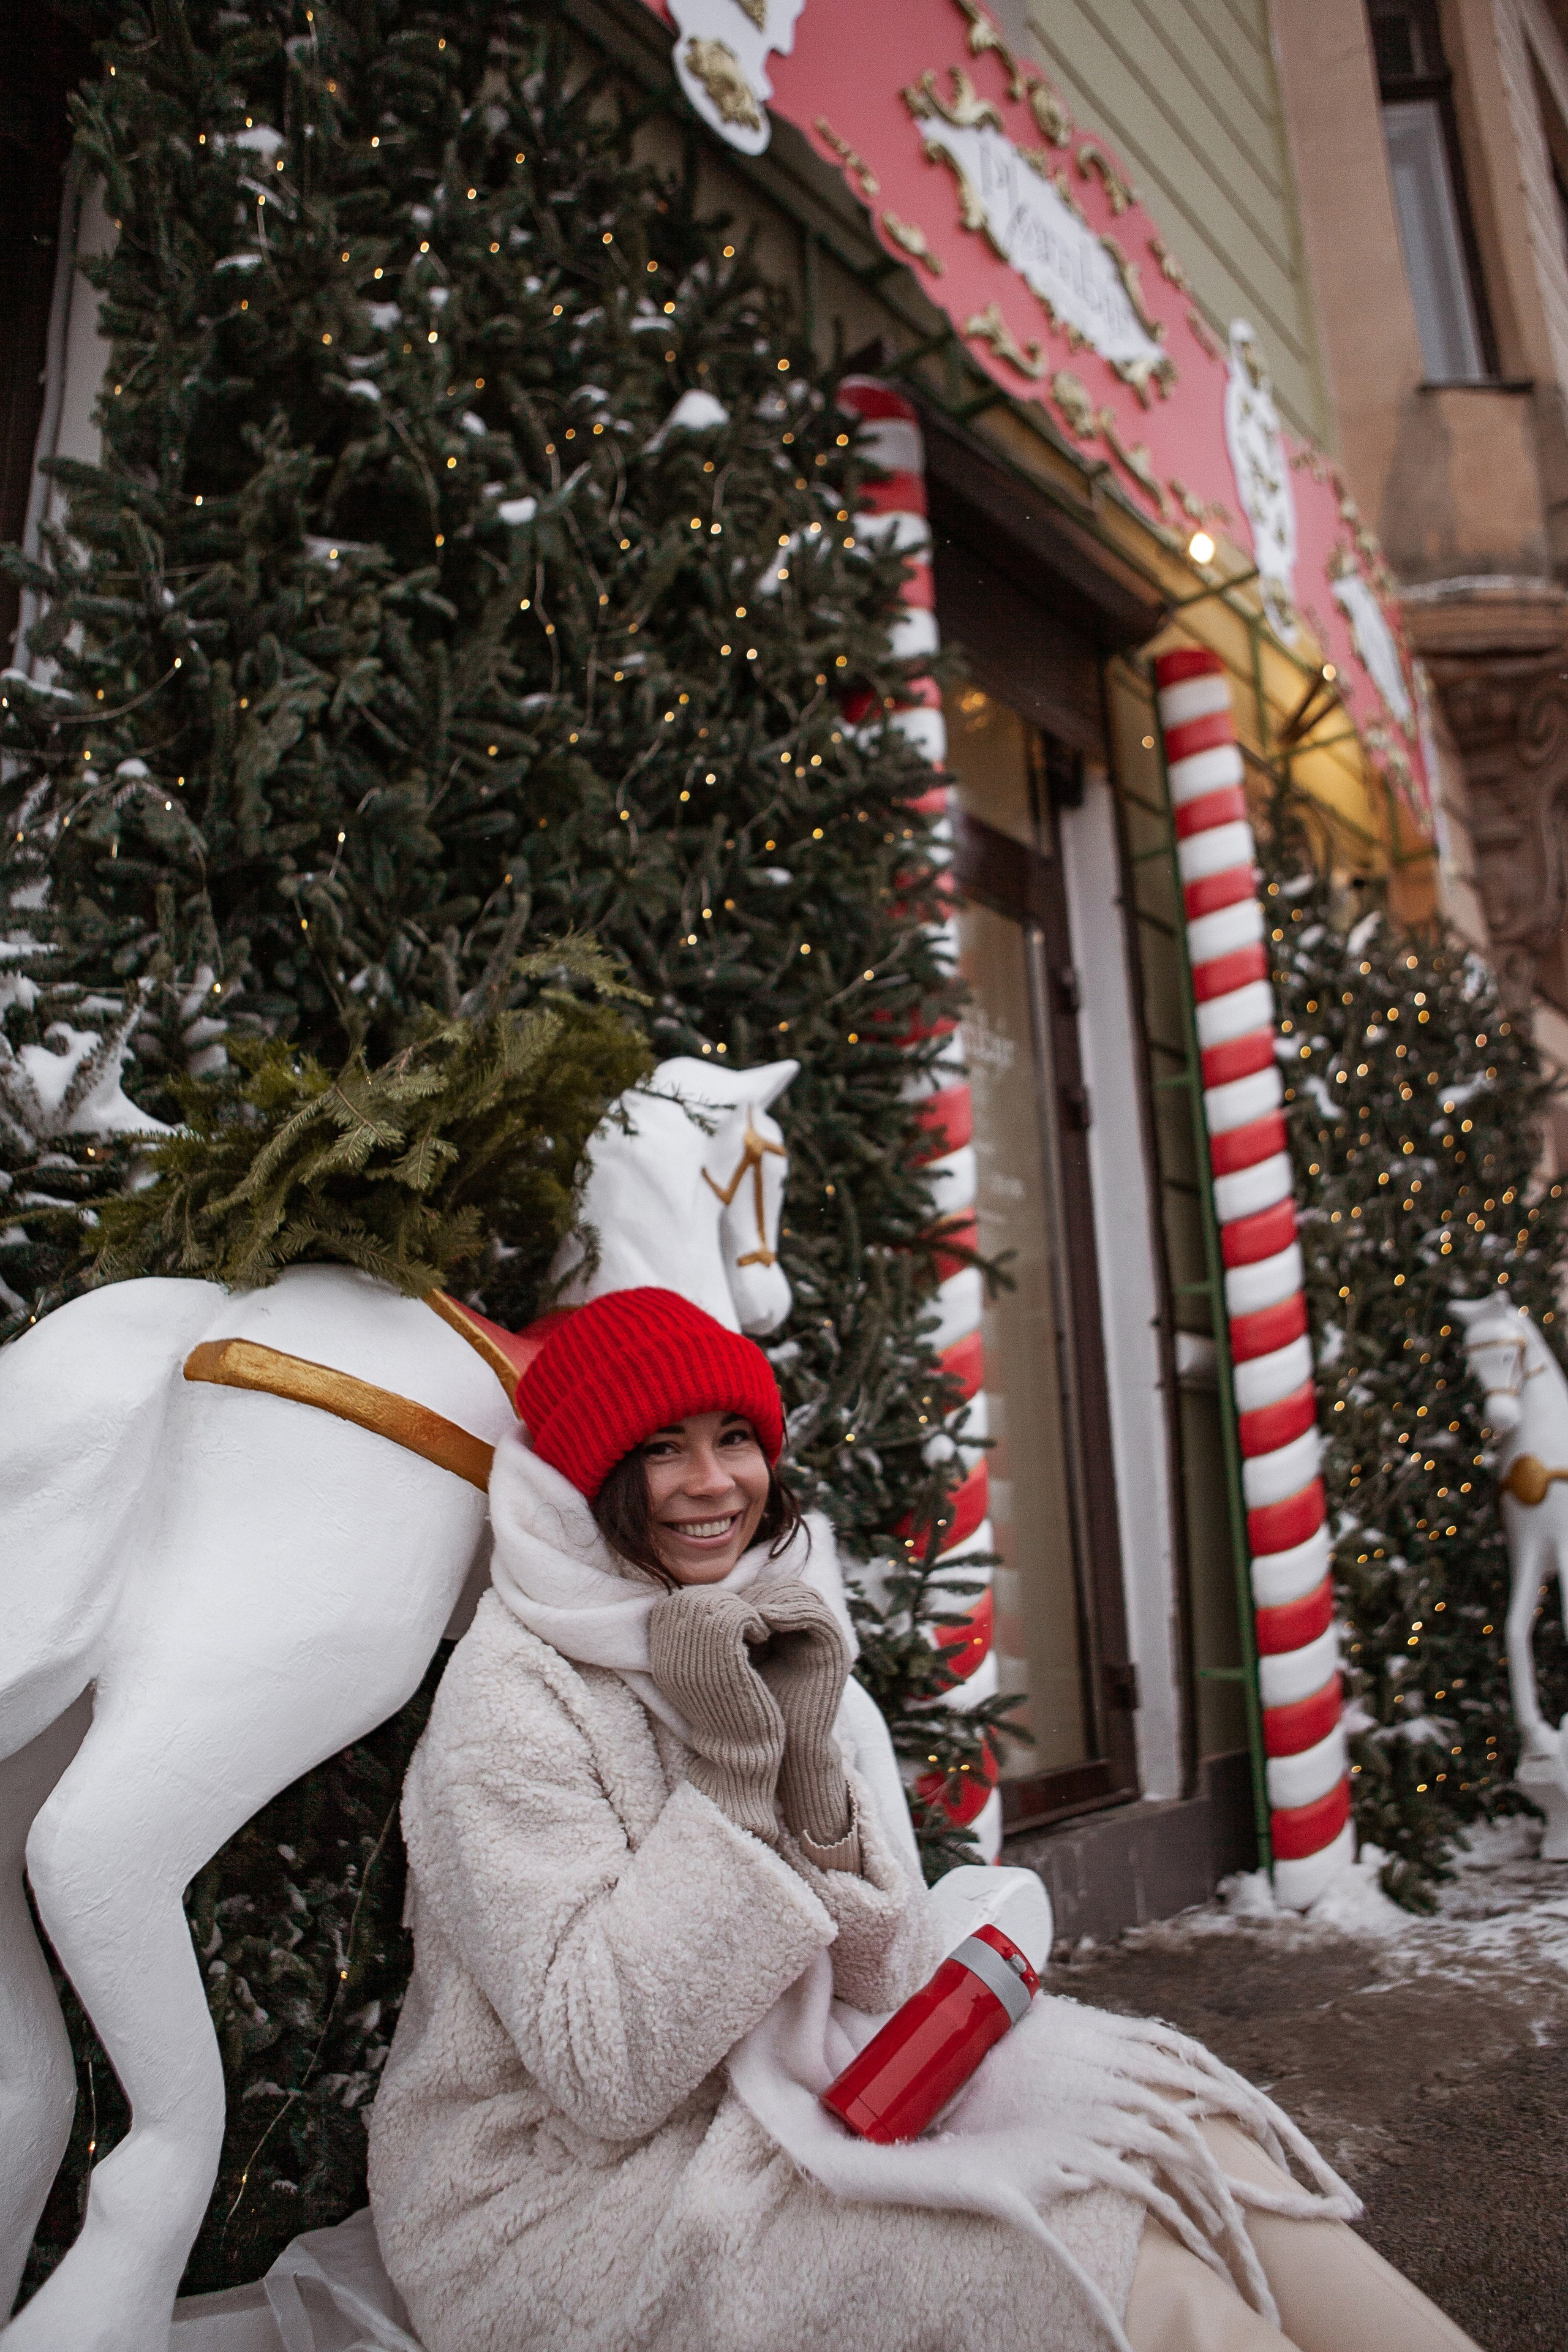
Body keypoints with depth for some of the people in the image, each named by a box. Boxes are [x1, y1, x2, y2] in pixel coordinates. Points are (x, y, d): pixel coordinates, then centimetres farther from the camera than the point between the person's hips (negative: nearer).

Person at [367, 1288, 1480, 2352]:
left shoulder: (785, 1640, 3)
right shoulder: (513, 1698, -17)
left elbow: (883, 1987, -2)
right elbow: (607, 2075, -22)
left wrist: (811, 1756, -18)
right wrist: (730, 1768, -24)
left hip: (778, 2102, 6)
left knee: (1176, 2127, -11)